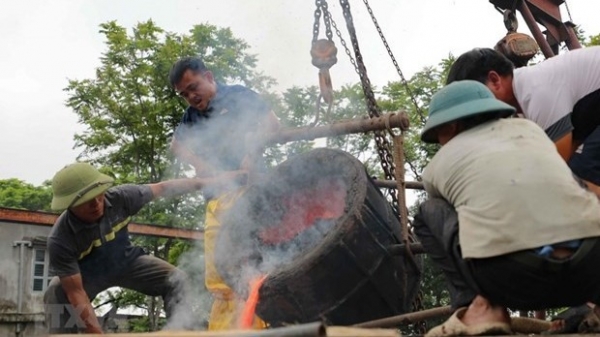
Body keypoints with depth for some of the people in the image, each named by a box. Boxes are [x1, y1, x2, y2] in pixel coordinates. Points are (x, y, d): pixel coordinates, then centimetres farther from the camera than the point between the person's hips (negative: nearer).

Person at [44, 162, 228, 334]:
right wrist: (96, 333, -40)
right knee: (57, 295, -31)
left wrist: (200, 183, -9)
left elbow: (161, 188, -14)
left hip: (126, 261, 3)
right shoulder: (60, 240, -38)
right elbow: (76, 293, -35)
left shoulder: (119, 197, -31)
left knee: (176, 280, -12)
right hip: (88, 274, -2)